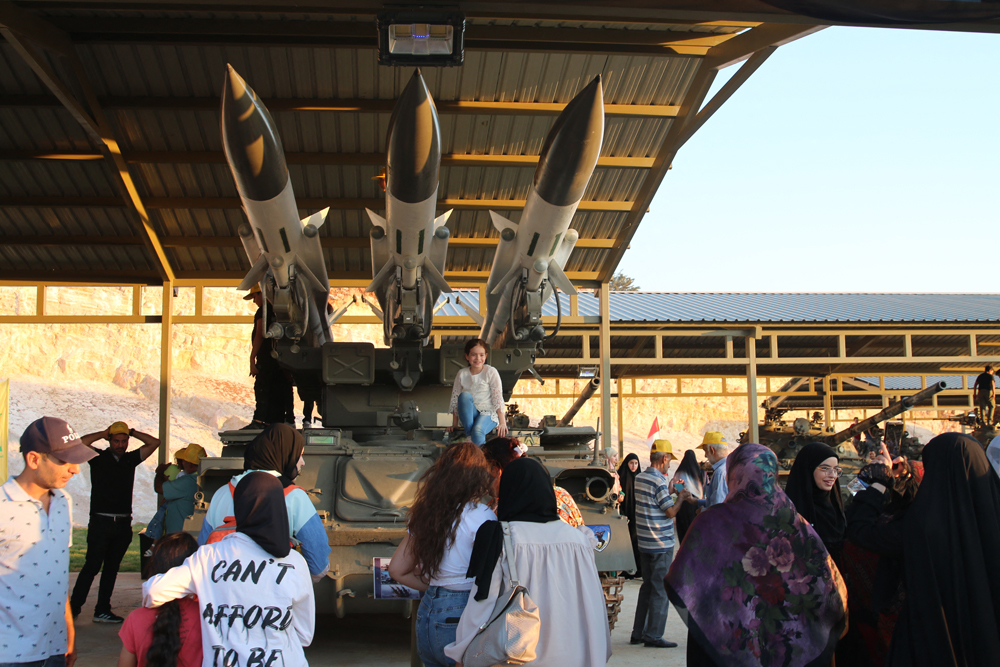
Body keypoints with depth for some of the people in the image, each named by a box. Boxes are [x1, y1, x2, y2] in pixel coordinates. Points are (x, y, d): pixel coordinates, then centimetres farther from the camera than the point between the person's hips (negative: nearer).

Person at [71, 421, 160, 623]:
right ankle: (73, 608, 1)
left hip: (123, 525, 4)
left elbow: (154, 443, 11)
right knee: (92, 566, -6)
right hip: (101, 522, -4)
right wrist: (102, 434, -6)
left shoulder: (131, 459, 11)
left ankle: (102, 610, 14)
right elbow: (80, 443, -16)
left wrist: (132, 432, 7)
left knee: (111, 568, 8)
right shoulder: (99, 458, 0)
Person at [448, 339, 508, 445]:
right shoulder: (462, 374, 4)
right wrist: (454, 424, 2)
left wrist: (502, 422, -14)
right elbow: (455, 399, 6)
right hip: (468, 414, 3)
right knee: (464, 395, -29)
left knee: (478, 431, -37)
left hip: (488, 413, -3)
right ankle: (468, 431, -27)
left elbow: (497, 398, -7)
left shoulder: (490, 372, -4)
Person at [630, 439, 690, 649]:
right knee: (660, 590, -1)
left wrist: (671, 490, 21)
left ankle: (638, 633, 18)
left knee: (647, 587, 15)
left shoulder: (639, 478, 8)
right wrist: (681, 498, 1)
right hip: (661, 545, -8)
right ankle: (653, 636, 1)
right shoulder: (659, 481, -18)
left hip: (645, 543, 8)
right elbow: (671, 512, -16)